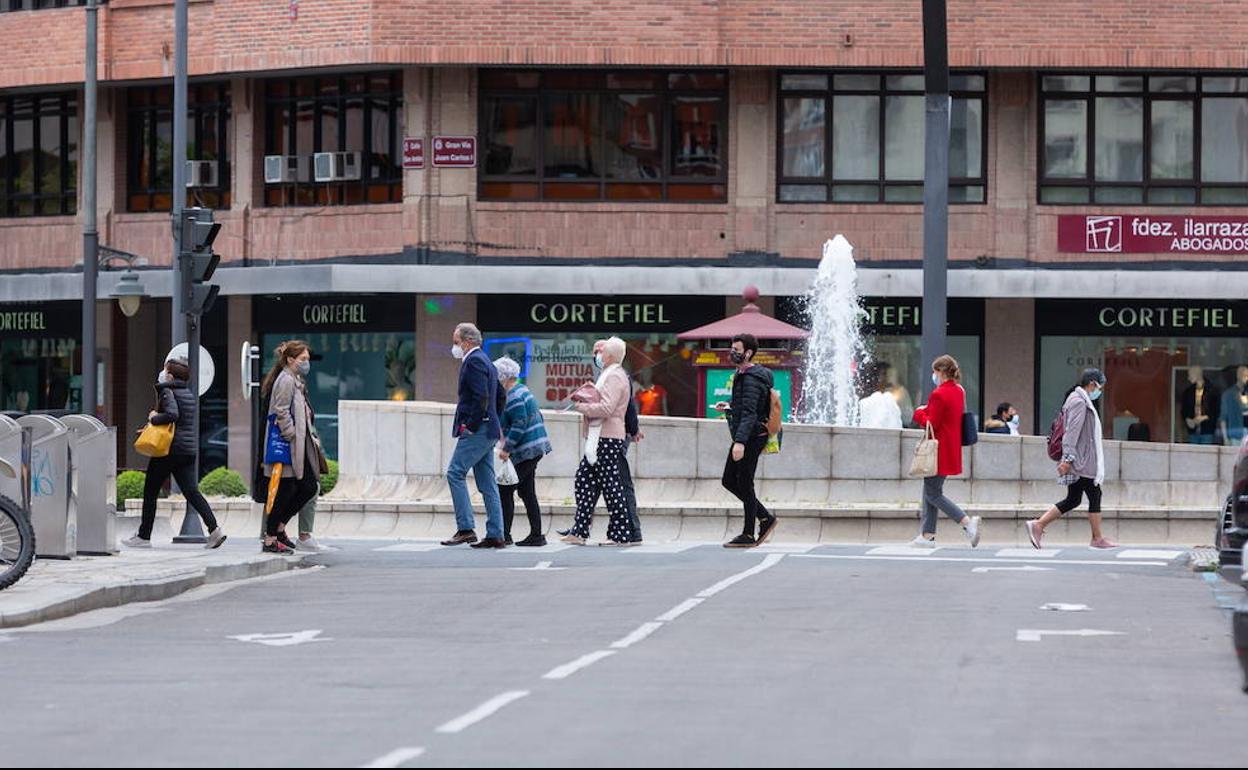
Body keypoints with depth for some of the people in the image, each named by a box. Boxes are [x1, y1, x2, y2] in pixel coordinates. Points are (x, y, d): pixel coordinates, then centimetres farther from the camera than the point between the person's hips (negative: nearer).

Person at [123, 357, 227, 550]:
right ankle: (214, 528, -15)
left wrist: (154, 418, -11)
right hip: (189, 451, 7)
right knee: (191, 492, 2)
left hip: (168, 450, -7)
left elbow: (172, 414, -28)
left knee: (150, 492, 5)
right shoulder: (190, 396, 15)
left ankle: (143, 537, 10)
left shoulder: (167, 392, -10)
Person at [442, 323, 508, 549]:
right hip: (488, 432, 10)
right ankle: (495, 536, 6)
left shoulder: (474, 361, -12)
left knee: (455, 474, -10)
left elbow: (481, 397, -22)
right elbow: (501, 396, 26)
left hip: (476, 431, -10)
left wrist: (470, 426, -18)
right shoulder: (486, 362, 20)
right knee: (487, 483, 8)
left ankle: (465, 528, -15)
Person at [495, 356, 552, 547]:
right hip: (535, 448, 10)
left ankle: (504, 534, -8)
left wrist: (506, 448, -20)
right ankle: (536, 535, 12)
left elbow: (519, 425, -22)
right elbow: (538, 418, 21)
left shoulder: (514, 397, -15)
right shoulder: (522, 391, 15)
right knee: (527, 492, 12)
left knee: (505, 490, -7)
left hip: (526, 451, -10)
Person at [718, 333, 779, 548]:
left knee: (744, 485, -4)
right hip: (744, 438, 10)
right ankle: (765, 518, 20)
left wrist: (740, 441, -32)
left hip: (751, 437, -10)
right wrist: (729, 407, 16)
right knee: (729, 481, 14)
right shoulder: (742, 375, 15)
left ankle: (748, 535, 2)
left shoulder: (751, 379, -17)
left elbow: (749, 413, -26)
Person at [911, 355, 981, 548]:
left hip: (939, 451, -9)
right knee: (929, 491, 15)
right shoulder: (959, 392, 10)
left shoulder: (939, 394, -18)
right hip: (951, 450, 9)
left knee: (933, 494, -4)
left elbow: (931, 424, -19)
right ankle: (927, 535, 17)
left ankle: (967, 522, -15)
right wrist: (928, 411, 10)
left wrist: (919, 413, -1)